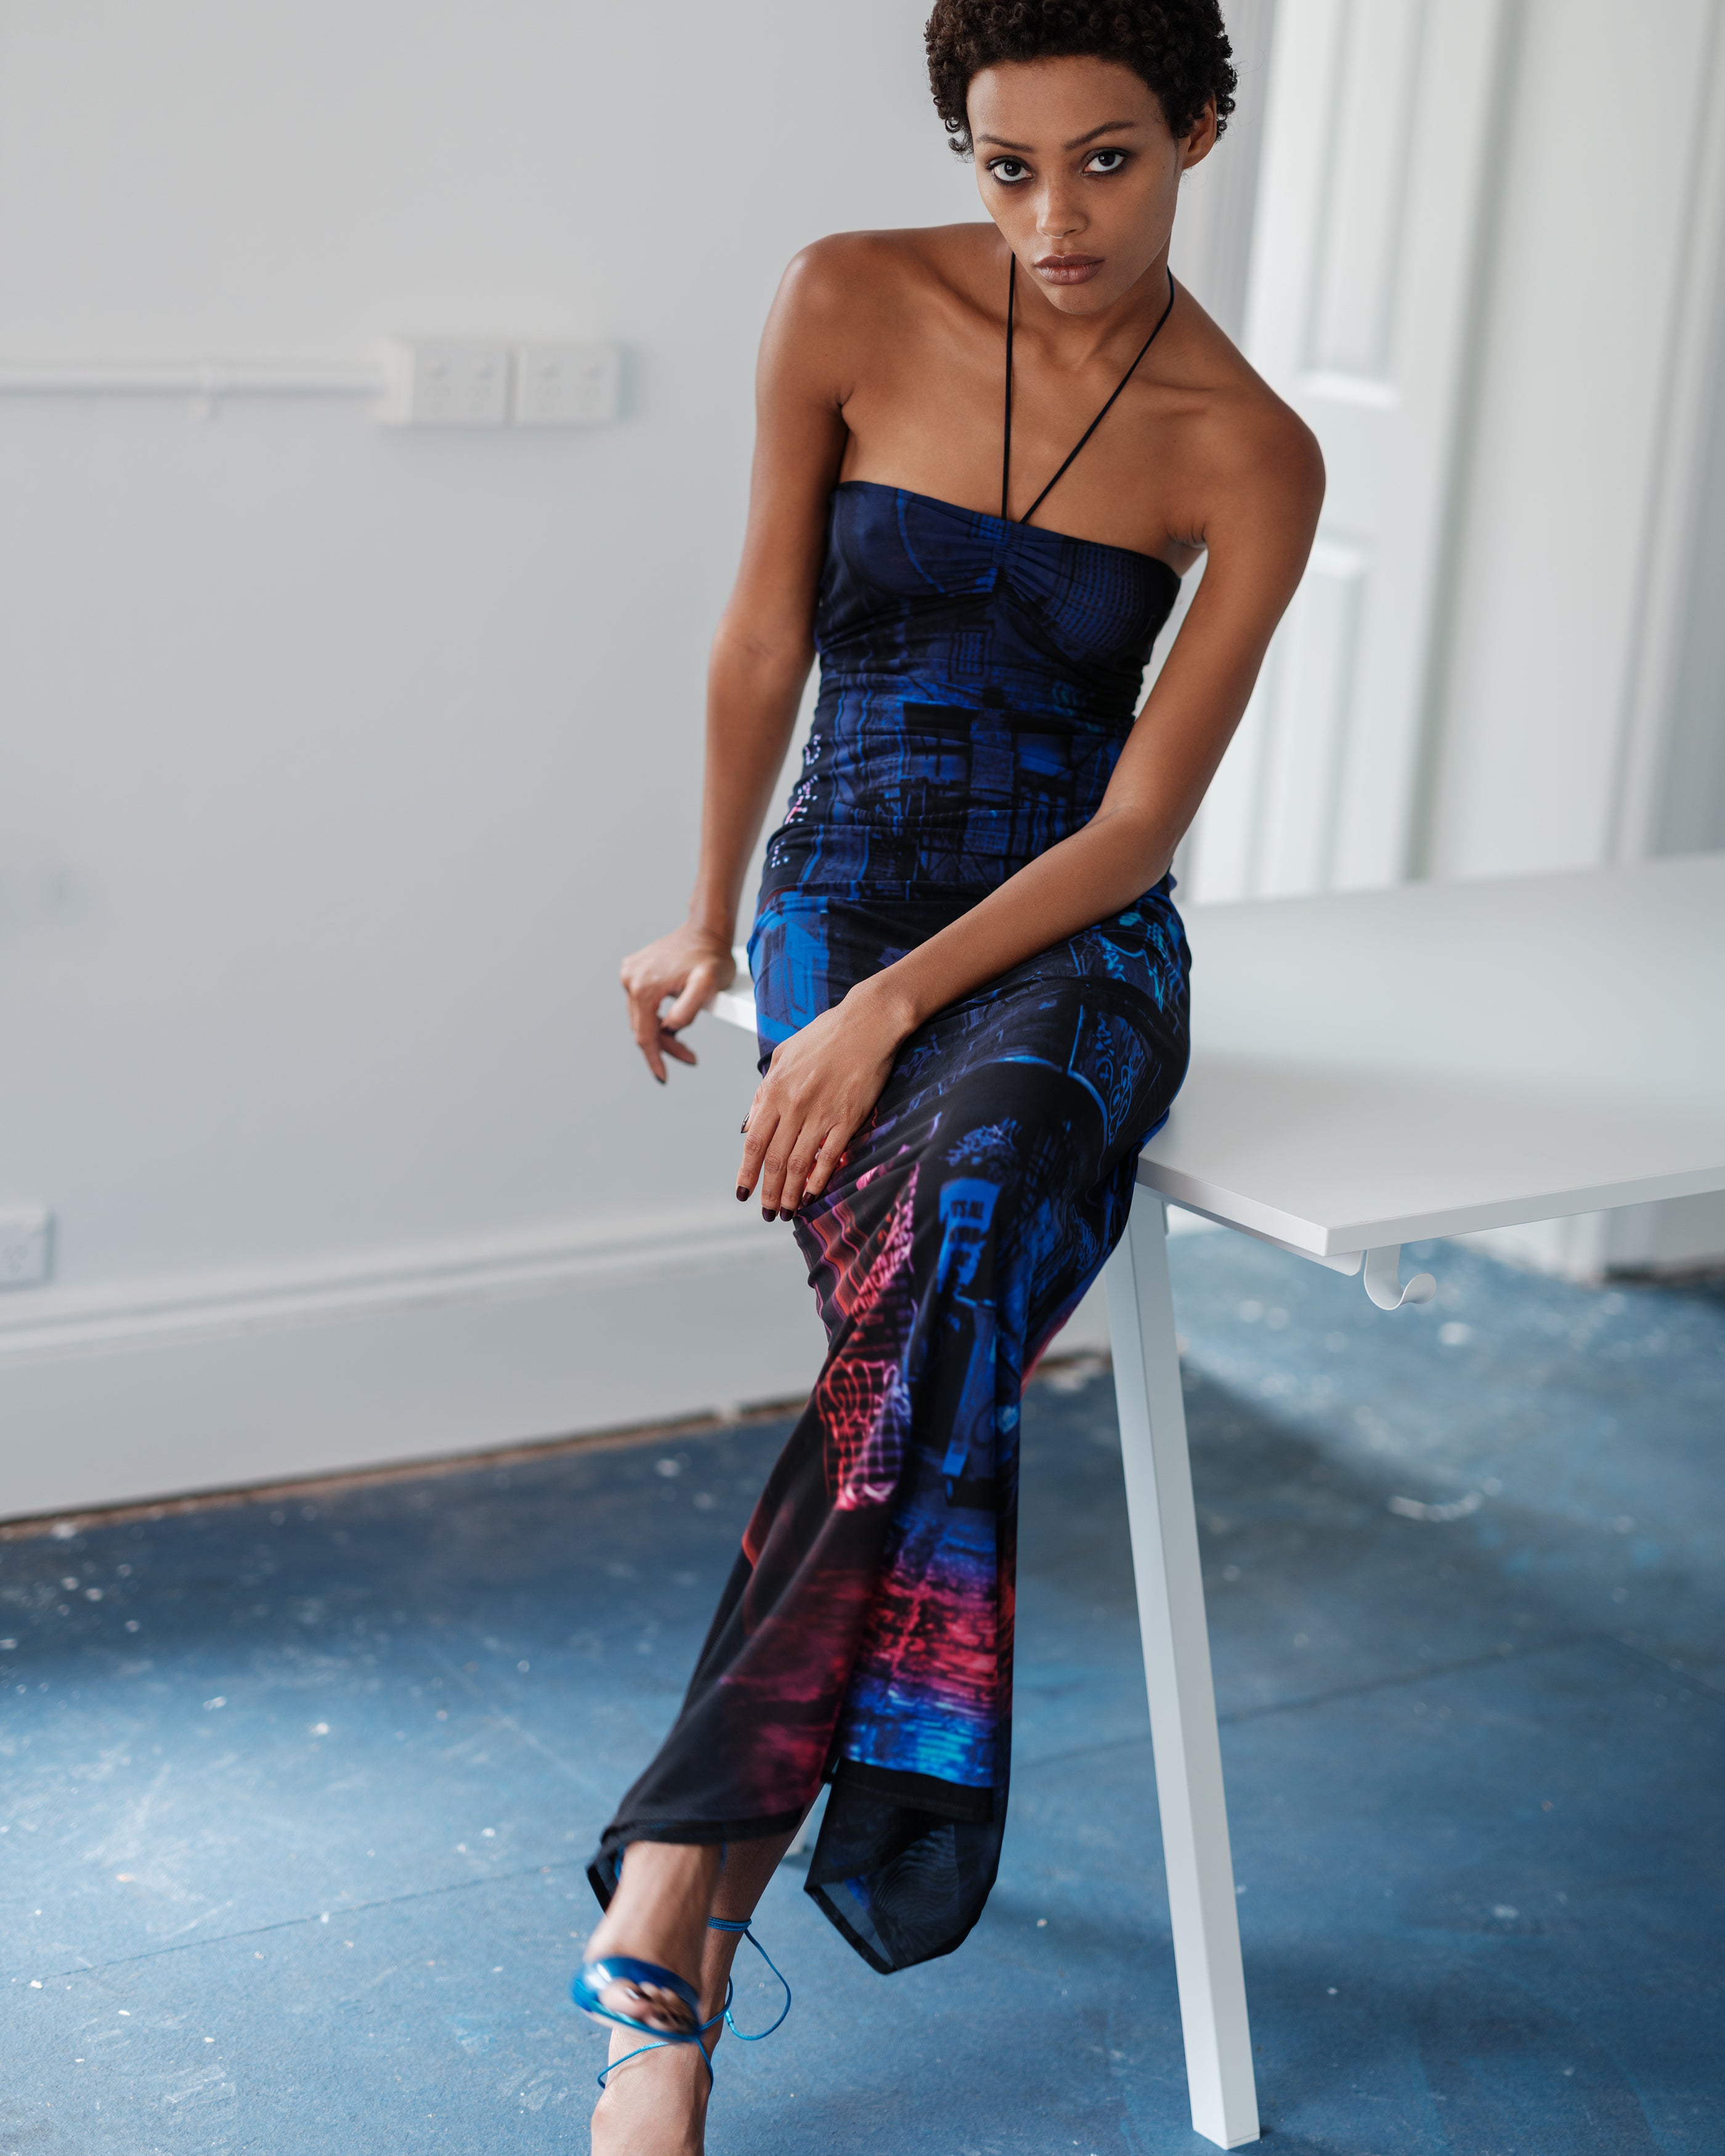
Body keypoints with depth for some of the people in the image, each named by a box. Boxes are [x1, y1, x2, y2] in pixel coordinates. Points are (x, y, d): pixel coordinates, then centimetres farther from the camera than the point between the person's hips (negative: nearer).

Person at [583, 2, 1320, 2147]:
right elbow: (766, 637, 8)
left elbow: (1139, 817, -6)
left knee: (950, 1239, -35)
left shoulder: (1245, 457, -3)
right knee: (948, 1332, -29)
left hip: (1074, 941, 0)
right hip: (844, 907, 1)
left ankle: (669, 1904, -34)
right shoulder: (847, 306, -2)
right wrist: (713, 921, 16)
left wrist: (890, 1013, -16)